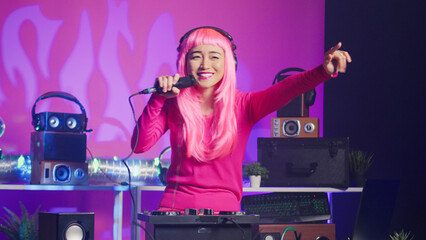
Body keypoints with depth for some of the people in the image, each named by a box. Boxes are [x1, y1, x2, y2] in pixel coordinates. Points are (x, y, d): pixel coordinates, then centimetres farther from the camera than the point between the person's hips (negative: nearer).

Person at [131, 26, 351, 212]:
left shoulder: (242, 105, 0)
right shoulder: (173, 104, 4)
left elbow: (286, 89, -17)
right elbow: (139, 145, -6)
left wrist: (323, 72, -34)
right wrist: (157, 99, -16)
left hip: (224, 210, 0)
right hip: (176, 206, 0)